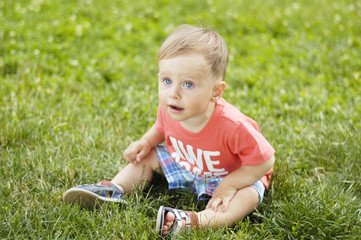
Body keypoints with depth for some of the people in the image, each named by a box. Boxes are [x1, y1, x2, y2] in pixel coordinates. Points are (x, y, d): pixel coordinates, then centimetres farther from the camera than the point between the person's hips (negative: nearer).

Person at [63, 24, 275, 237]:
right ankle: (114, 190, -13)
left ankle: (195, 222, -51)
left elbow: (265, 161, -28)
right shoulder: (168, 109, -21)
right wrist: (146, 142, -14)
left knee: (248, 195, -35)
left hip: (233, 176, -6)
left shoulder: (233, 126, -38)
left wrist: (229, 186, -30)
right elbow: (161, 128, 5)